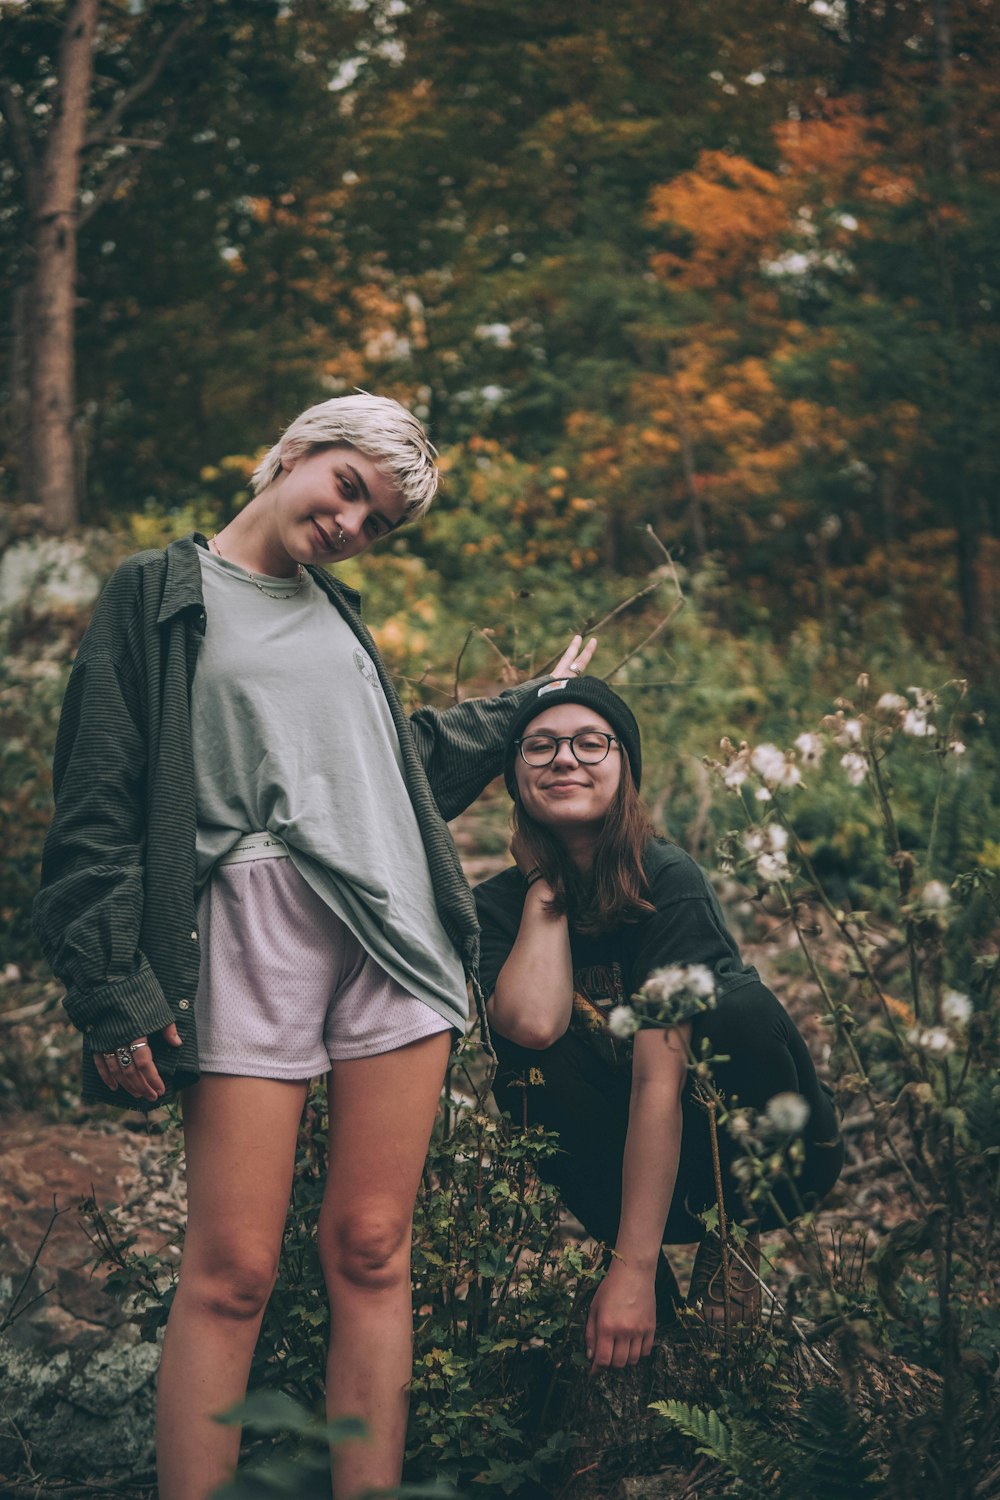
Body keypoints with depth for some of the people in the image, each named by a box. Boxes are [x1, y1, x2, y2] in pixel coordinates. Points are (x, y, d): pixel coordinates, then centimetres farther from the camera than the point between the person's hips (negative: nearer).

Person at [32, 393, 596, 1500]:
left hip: (394, 929, 5)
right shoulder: (157, 595, 7)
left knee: (371, 1251, 2)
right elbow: (99, 810, -1)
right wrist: (112, 991, -9)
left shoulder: (338, 613, 24)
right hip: (248, 931, -5)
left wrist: (529, 704, 35)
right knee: (231, 1273, -8)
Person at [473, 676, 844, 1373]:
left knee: (739, 1010, -32)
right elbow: (535, 1022, -29)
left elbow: (660, 1076, -27)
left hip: (755, 1158, -3)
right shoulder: (500, 904, -6)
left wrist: (632, 1270, -32)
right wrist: (545, 883, -16)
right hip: (618, 1160, 3)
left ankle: (733, 1245, -8)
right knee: (535, 1066, -25)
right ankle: (660, 1290, -14)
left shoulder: (670, 879, -20)